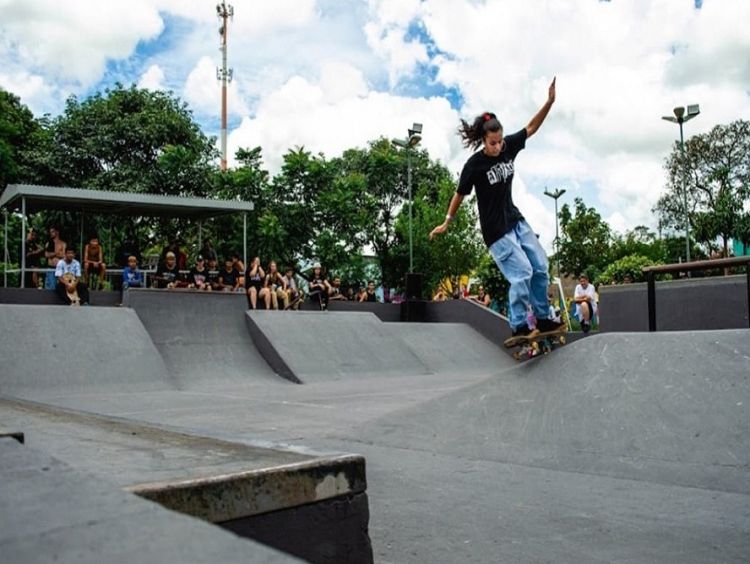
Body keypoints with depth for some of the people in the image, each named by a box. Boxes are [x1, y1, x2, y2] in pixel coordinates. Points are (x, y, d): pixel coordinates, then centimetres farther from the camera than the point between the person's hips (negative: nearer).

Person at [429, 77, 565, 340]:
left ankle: (542, 319, 18)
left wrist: (549, 102, -5)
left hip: (516, 219, 7)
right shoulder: (474, 164, -17)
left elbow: (531, 128, 6)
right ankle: (518, 327, -1)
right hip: (496, 229, -7)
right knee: (522, 273, -12)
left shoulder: (509, 147, -3)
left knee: (540, 268, 5)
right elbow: (460, 194, -7)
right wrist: (447, 222, 1)